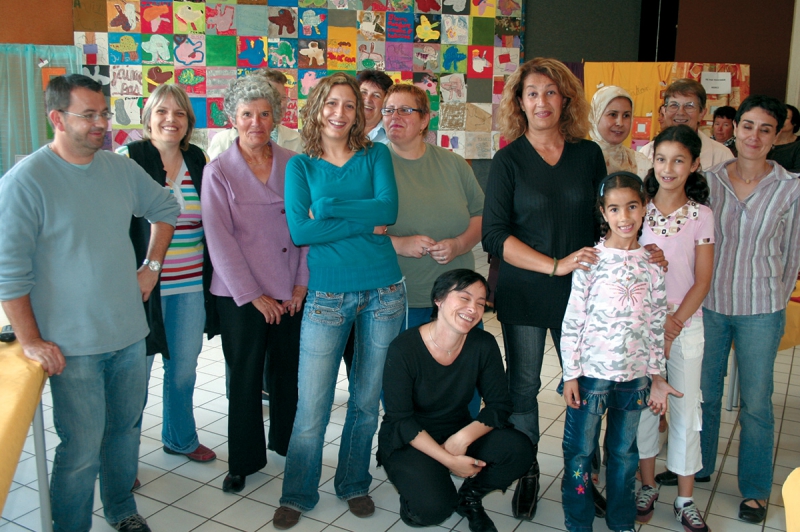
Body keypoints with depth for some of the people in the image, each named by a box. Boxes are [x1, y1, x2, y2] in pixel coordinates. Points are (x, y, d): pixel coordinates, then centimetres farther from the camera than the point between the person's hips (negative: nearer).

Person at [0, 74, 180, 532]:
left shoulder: (120, 168, 4)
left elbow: (165, 208, 21)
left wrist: (152, 266, 12)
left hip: (130, 334, 6)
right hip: (72, 345, -6)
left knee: (126, 430, 19)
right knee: (82, 449, 1)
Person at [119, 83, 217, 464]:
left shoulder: (199, 161, 8)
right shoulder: (128, 160, -5)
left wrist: (210, 276, 11)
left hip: (191, 288, 4)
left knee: (184, 368, 15)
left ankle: (180, 438, 36)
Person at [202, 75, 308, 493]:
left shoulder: (292, 164, 3)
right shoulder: (218, 171, -4)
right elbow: (219, 240, -8)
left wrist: (302, 283, -3)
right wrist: (253, 295, -10)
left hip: (290, 291, 2)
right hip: (241, 294, -2)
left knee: (289, 368, 13)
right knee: (245, 376, 8)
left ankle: (286, 441, 35)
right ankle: (244, 460, 25)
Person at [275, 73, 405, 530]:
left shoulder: (376, 155, 7)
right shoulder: (300, 165, 5)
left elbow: (389, 209, -10)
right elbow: (299, 230, -10)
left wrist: (328, 209, -13)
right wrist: (366, 223, -11)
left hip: (383, 293, 1)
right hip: (327, 297, -1)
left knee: (367, 401, 12)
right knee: (312, 408, 1)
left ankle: (355, 485, 31)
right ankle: (297, 495, 21)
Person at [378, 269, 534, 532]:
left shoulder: (483, 345, -10)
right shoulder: (404, 349, -21)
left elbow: (499, 404, -7)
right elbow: (400, 419, -19)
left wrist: (464, 437, -24)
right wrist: (448, 460, -26)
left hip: (459, 433, 5)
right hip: (408, 441, -4)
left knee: (519, 449, -21)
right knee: (433, 508, -29)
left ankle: (469, 498, 7)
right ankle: (414, 493, 9)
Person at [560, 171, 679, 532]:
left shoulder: (653, 263, 2)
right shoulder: (591, 260, -7)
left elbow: (657, 324, 7)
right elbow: (572, 320, -7)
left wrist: (657, 376, 7)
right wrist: (570, 374, -8)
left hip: (635, 375, 3)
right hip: (592, 371, -3)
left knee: (625, 453, 16)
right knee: (580, 451, 7)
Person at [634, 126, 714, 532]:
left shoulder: (701, 216, -2)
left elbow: (702, 281, -3)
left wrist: (673, 328, -11)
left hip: (686, 325, 0)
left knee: (685, 409, 5)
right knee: (643, 404, 8)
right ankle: (647, 487, 26)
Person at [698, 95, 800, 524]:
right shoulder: (709, 181, -3)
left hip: (760, 311, -1)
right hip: (709, 304, 2)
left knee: (756, 403, 8)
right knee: (703, 392, 15)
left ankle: (755, 489, 27)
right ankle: (698, 467, 36)